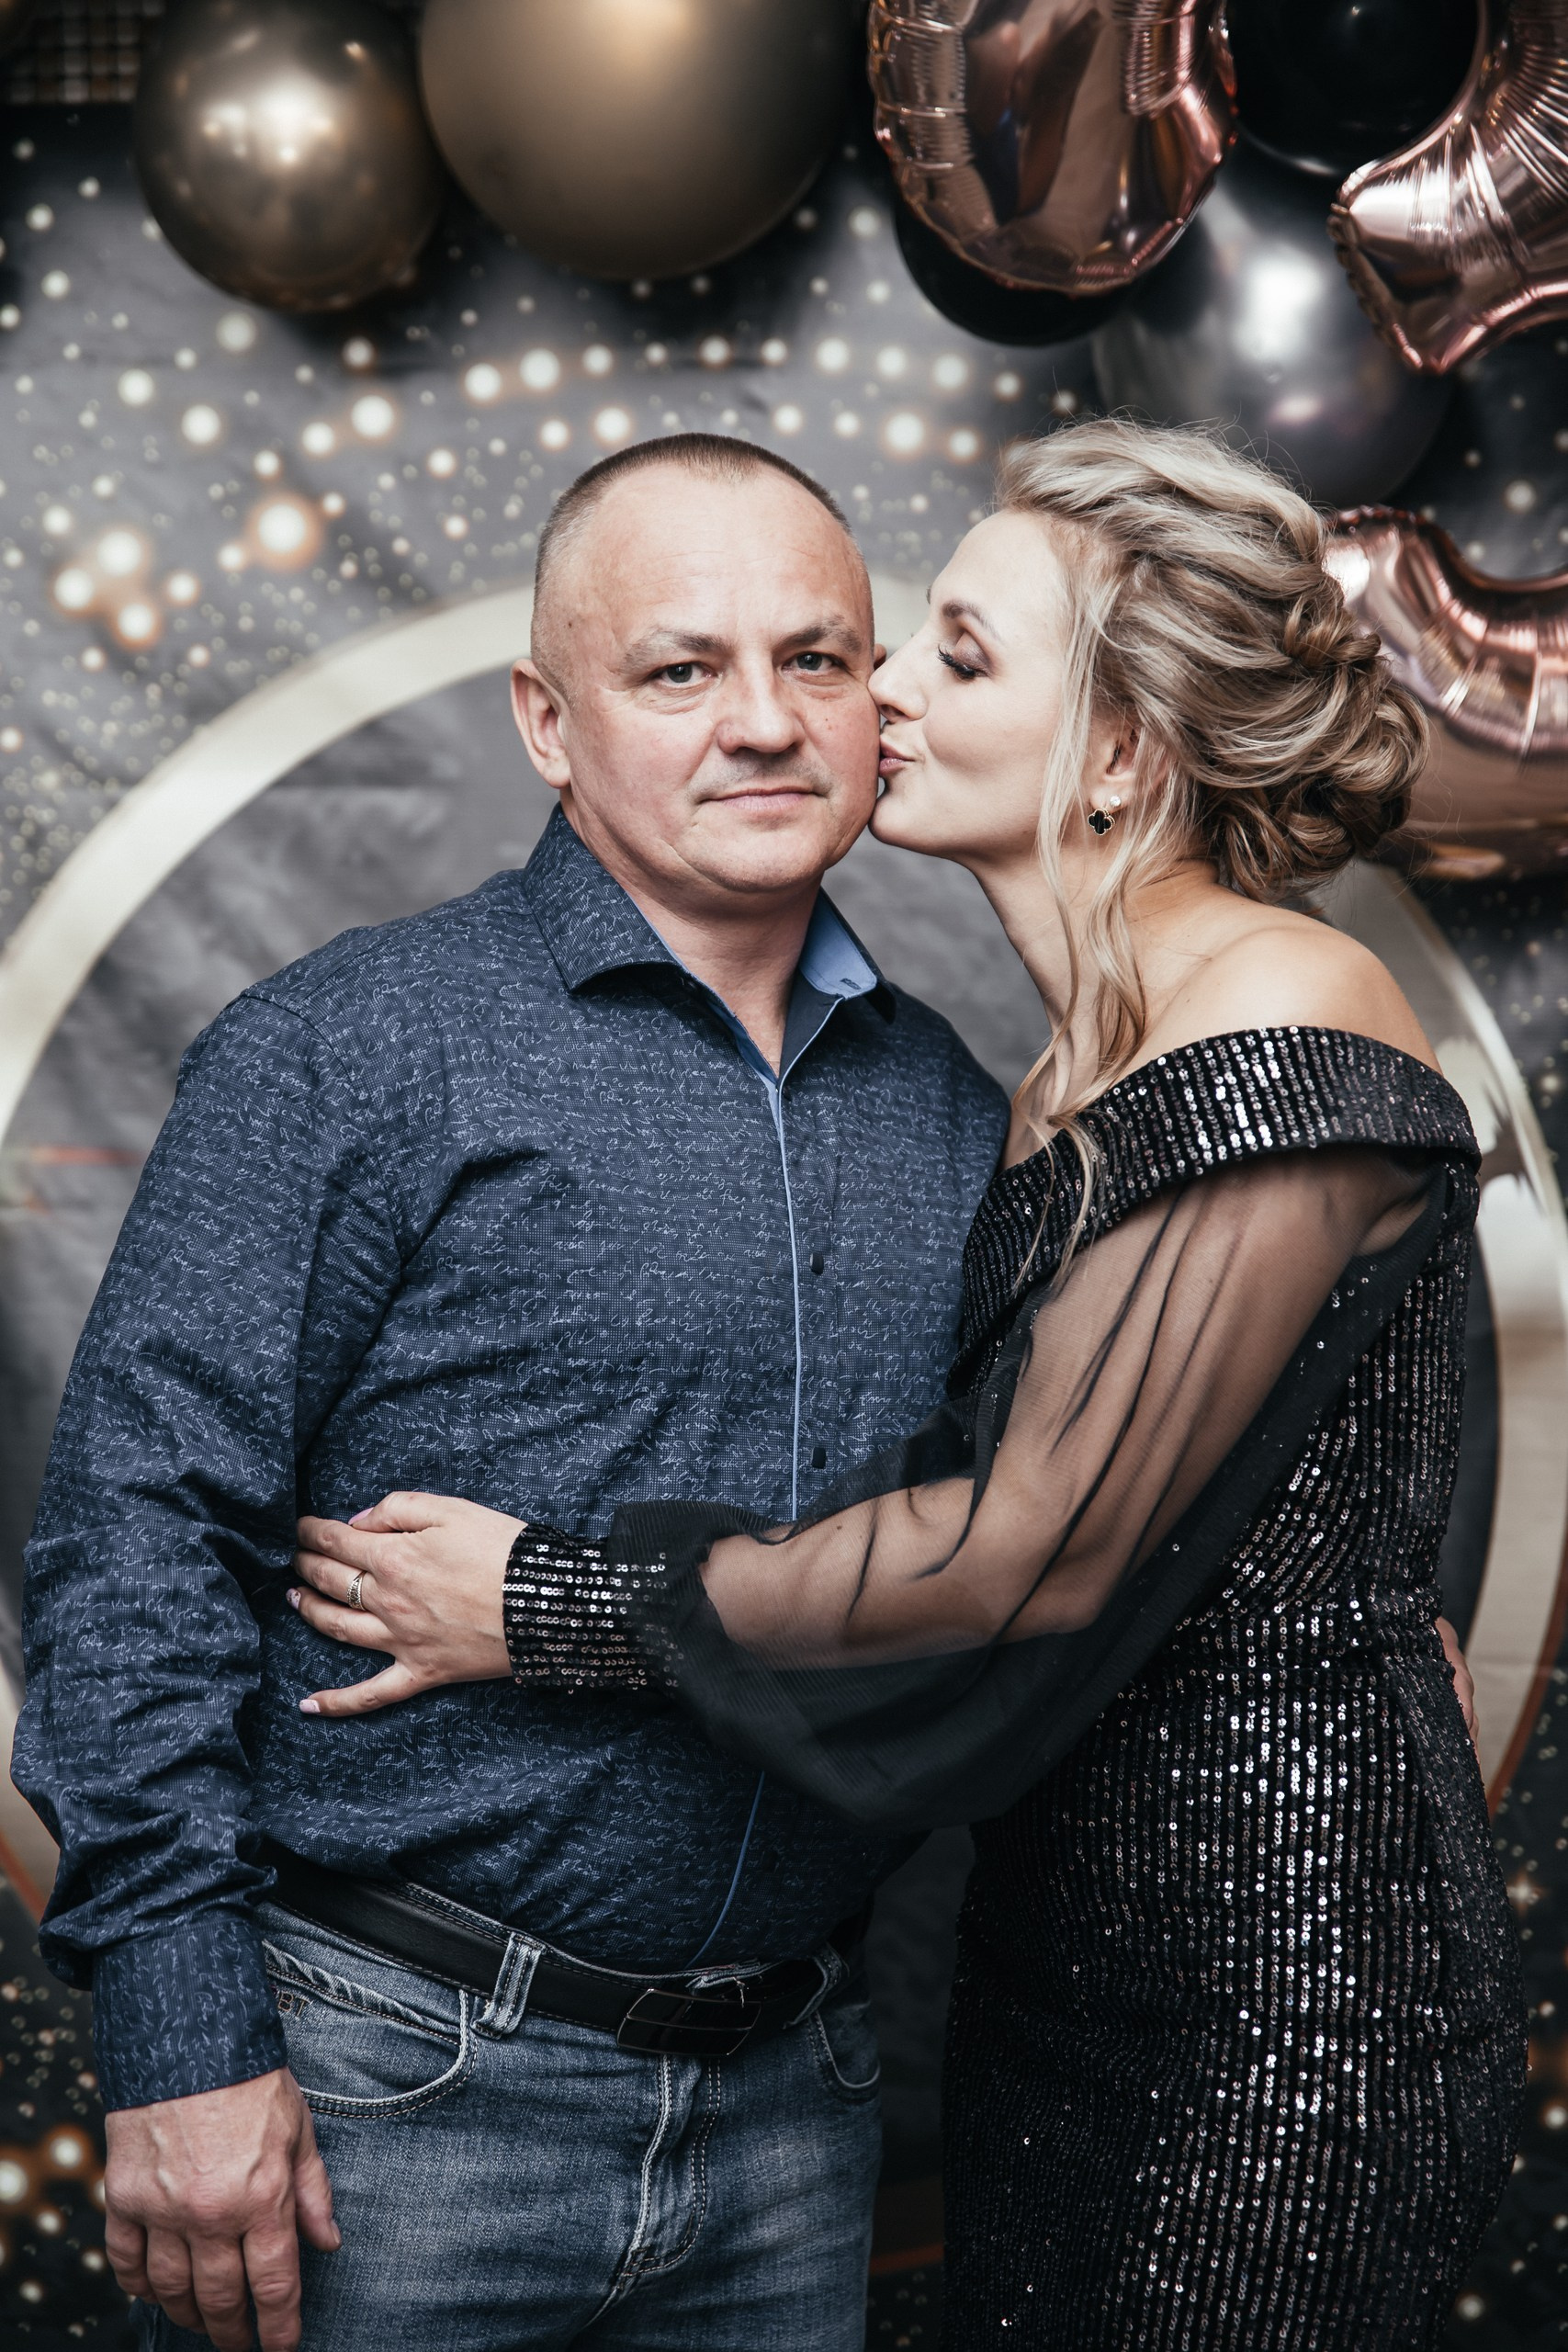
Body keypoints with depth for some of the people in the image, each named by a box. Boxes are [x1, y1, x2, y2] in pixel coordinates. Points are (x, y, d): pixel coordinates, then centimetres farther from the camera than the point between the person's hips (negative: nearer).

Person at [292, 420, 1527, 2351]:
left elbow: (1037, 1549, -19)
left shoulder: (1282, 1037, -18)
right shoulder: (1081, 1070, 9)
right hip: (1067, 1956, 8)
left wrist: (556, 1607, -11)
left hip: (1276, 2009, -8)